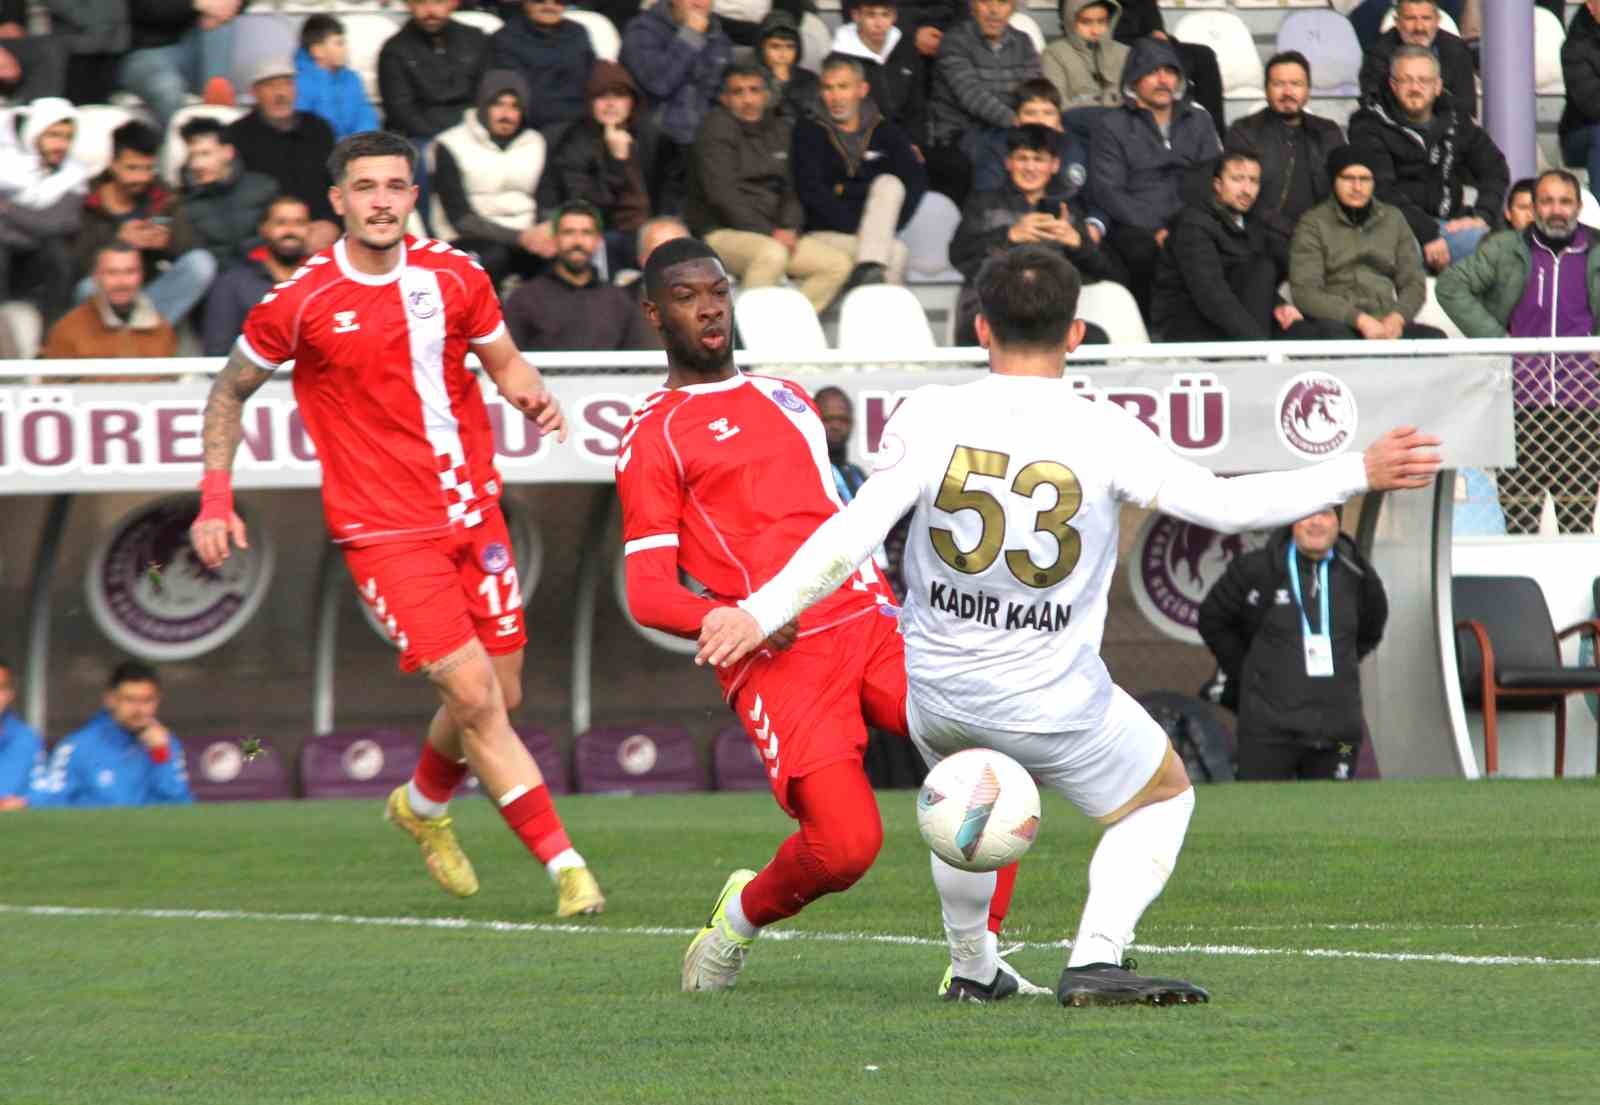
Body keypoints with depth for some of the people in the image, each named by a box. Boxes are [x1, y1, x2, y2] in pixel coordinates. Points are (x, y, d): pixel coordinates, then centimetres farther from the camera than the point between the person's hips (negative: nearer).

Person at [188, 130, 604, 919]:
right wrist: (215, 497, 1)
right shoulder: (300, 302, -7)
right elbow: (230, 389, 8)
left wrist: (532, 396, -6)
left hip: (474, 514, 5)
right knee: (473, 696, -15)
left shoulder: (454, 276, 3)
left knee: (499, 698, 9)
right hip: (384, 530, -5)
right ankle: (564, 864, -11)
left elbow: (503, 359, 17)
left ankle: (422, 806, 40)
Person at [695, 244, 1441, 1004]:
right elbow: (1225, 505, -11)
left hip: (937, 697, 3)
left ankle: (970, 967, 38)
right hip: (1054, 703, -3)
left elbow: (855, 532, -17)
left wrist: (761, 614, -12)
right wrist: (1358, 477, -4)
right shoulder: (1103, 434, -13)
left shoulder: (930, 416, -11)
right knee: (1163, 798, 20)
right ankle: (1096, 959, 0)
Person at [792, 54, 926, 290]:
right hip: (824, 233, -3)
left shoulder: (885, 133, 10)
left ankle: (868, 271, -37)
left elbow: (916, 182, -3)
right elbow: (811, 192, -7)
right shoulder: (809, 133, 4)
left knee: (889, 183, -25)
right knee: (896, 252, -28)